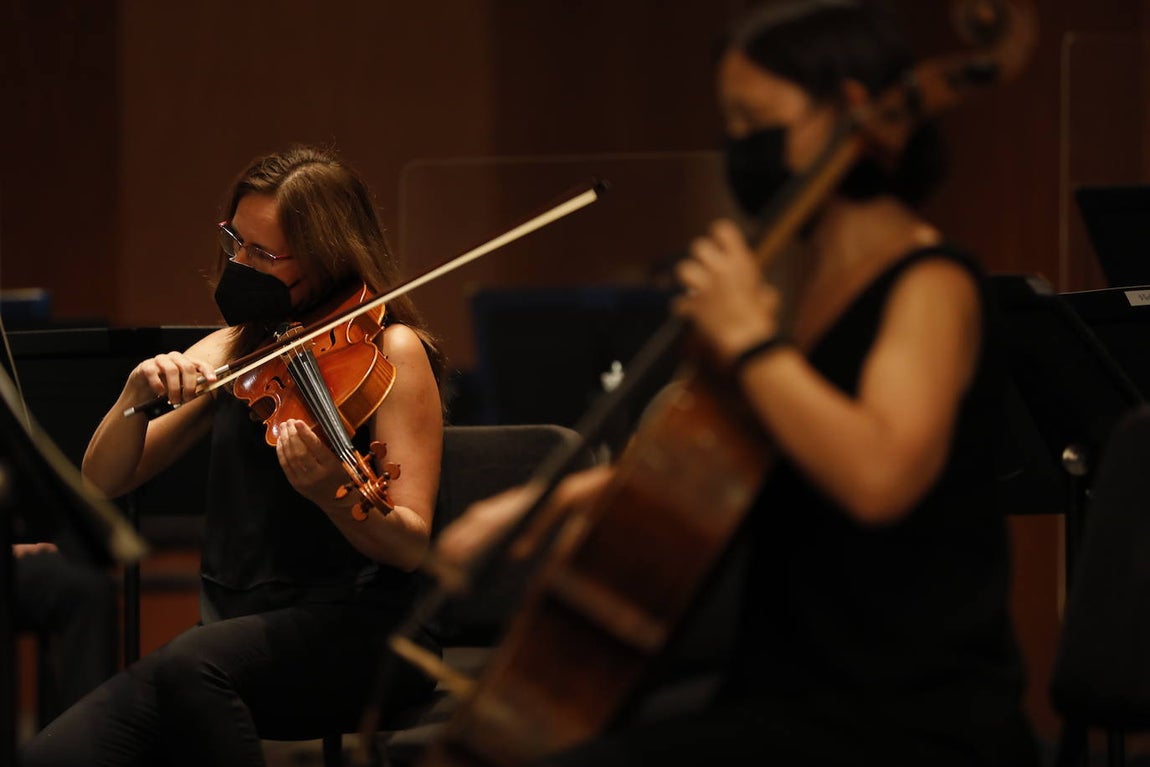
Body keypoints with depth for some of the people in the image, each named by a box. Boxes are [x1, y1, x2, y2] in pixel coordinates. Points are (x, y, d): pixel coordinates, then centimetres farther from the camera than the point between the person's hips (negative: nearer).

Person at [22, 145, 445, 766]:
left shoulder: (392, 351, -3)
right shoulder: (231, 351, 14)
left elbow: (410, 545, -11)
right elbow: (103, 481, 11)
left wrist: (330, 493, -32)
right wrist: (138, 395, -9)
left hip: (362, 631, -5)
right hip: (237, 627, 5)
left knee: (189, 664, -36)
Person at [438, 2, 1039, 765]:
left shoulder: (931, 287, -11)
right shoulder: (794, 279, 15)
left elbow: (878, 477, -31)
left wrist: (749, 342, -21)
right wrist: (558, 497, 13)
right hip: (790, 693, 9)